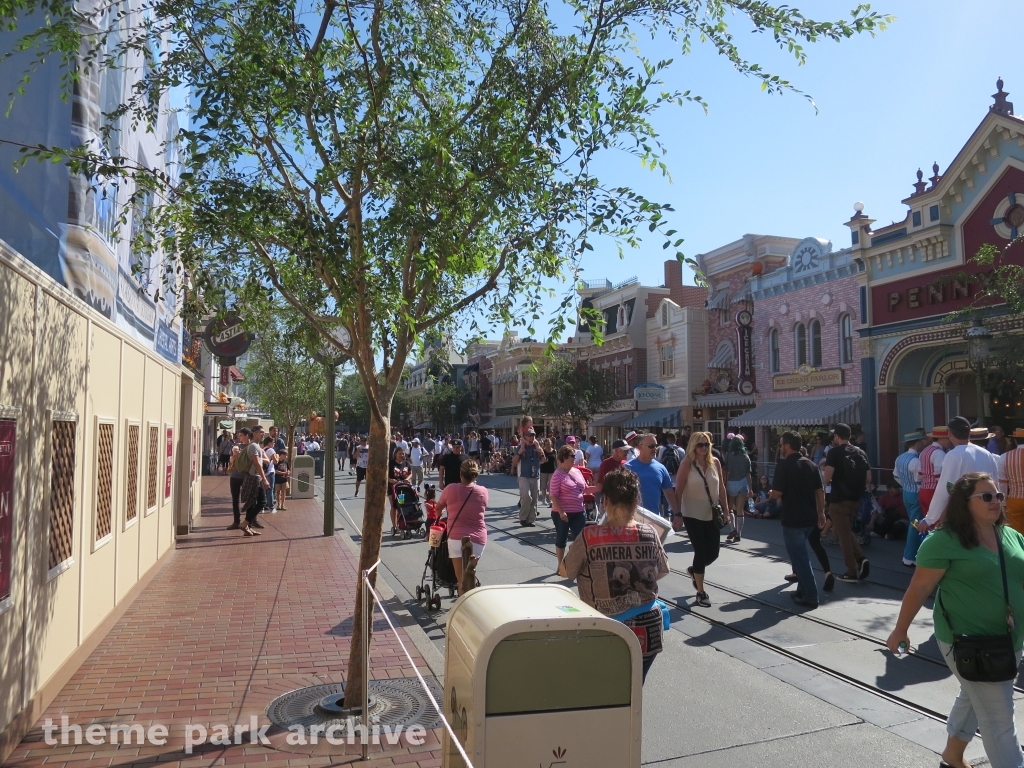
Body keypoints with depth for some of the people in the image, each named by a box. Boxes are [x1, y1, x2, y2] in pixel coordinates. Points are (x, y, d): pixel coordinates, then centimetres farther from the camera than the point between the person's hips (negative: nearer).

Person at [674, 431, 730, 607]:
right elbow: (678, 491, -11)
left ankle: (693, 570, 39)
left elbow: (721, 488, 8)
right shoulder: (687, 464, -11)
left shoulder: (715, 462, 2)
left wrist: (726, 511, 6)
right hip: (693, 516, -4)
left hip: (712, 516, 5)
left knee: (713, 553, 8)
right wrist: (677, 513, -15)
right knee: (701, 552, -1)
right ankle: (701, 592, 14)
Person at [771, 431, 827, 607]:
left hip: (792, 519, -7)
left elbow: (776, 494, -17)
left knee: (799, 557, 1)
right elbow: (820, 491, 8)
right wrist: (821, 512, 15)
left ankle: (810, 596, 4)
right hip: (810, 518, 7)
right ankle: (803, 589, 28)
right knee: (800, 554, 22)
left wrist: (772, 494, 5)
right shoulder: (811, 465, 6)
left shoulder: (783, 466, -15)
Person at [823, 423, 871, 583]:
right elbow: (868, 478, 7)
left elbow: (827, 477, -19)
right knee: (846, 531, 23)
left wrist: (828, 483, 2)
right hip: (855, 498, 7)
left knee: (843, 534, 3)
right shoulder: (860, 452, 8)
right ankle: (861, 559, 5)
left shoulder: (834, 452, -10)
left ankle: (852, 572, 6)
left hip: (839, 499, -7)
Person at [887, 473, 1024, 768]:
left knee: (973, 699, 24)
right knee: (999, 718, -2)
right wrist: (900, 630, -8)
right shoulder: (944, 541, -17)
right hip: (968, 641, -7)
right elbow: (919, 589, -13)